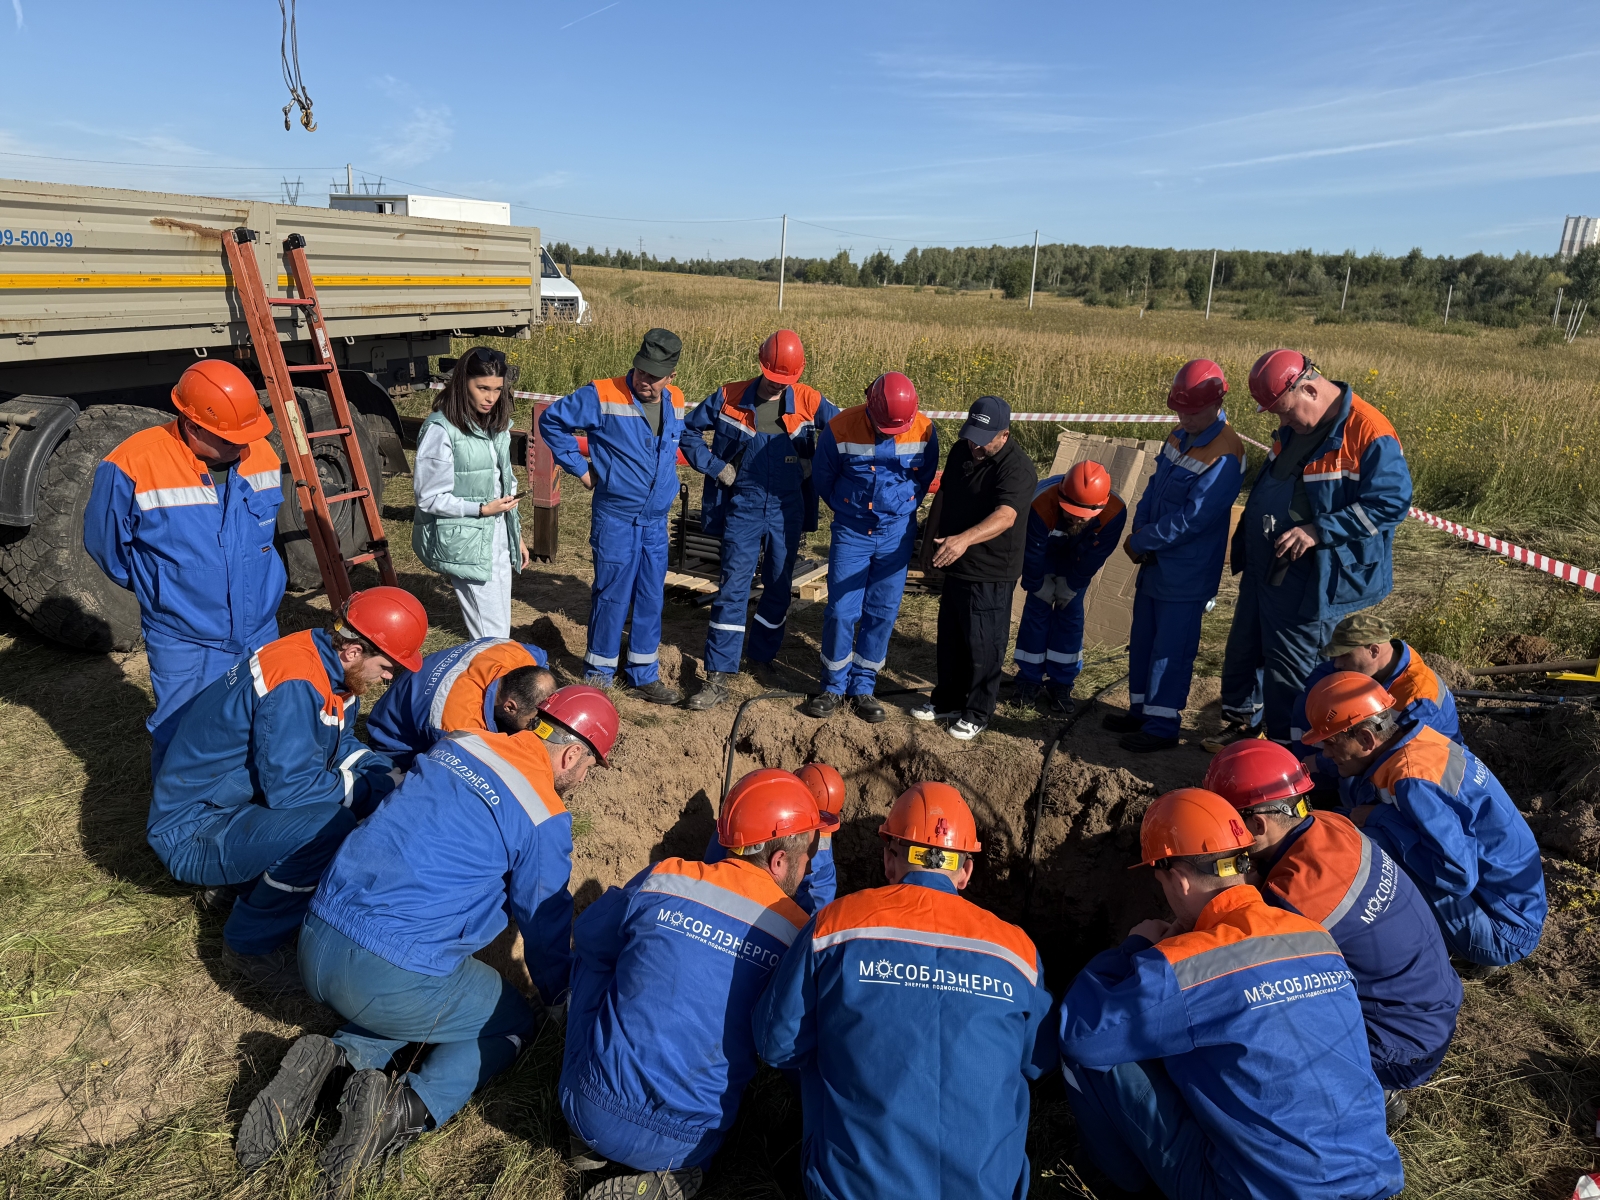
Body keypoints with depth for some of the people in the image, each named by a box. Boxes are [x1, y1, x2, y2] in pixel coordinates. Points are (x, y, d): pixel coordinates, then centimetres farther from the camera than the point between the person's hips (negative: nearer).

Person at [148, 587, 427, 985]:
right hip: (193, 831, -9)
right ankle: (251, 943, -7)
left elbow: (342, 746, 9)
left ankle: (250, 880, 13)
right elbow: (290, 786, -31)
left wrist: (391, 775, -8)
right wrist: (382, 789, -21)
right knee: (328, 824, -31)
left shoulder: (332, 667, -2)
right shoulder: (295, 681, -30)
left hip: (245, 800, 9)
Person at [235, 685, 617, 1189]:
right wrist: (557, 997, 25)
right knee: (515, 1022, 16)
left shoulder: (458, 743, 8)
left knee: (442, 994, 31)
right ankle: (407, 1111, -5)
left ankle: (335, 1059, 7)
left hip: (315, 945, 7)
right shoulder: (544, 818, -10)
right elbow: (546, 920, 4)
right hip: (392, 979, -7)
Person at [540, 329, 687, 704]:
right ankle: (599, 674, 19)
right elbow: (552, 420, -4)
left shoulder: (675, 403, 5)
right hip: (615, 520, -5)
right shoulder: (603, 395, -12)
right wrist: (579, 467, -5)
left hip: (656, 521, 5)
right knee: (611, 597, 2)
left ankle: (645, 676, 22)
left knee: (652, 599, 10)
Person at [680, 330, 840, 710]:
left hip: (787, 510, 2)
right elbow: (687, 430, 7)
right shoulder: (730, 398, -3)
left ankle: (763, 656, 31)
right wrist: (716, 467, -2)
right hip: (743, 507, -1)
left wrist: (816, 466, -4)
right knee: (733, 587, -4)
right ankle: (719, 676, 0)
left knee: (779, 586, 12)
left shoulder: (810, 403, -2)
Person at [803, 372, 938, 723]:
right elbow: (822, 478, 4)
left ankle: (863, 686, 19)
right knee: (841, 611, -3)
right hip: (851, 532, -1)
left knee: (882, 613, 5)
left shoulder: (924, 431, -10)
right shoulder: (841, 428, -15)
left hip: (896, 533, 1)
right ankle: (833, 685, 14)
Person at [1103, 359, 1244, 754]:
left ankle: (1162, 726, 13)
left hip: (1187, 573, -8)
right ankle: (1141, 710, 30)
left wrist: (1142, 542, -15)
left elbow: (1191, 518, -23)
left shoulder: (1224, 455, -21)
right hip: (1155, 562, 8)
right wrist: (1139, 533, -5)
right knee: (1143, 639, 16)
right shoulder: (1180, 436, 7)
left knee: (1171, 648, 1)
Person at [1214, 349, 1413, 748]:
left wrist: (1318, 531, -27)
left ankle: (1284, 748, 20)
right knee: (1244, 650, 19)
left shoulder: (1370, 433, -19)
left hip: (1312, 581, -8)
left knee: (1289, 668, 2)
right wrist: (1245, 543, 16)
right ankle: (1243, 723, 38)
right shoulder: (1296, 427, 7)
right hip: (1263, 567, 8)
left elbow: (1391, 503, -22)